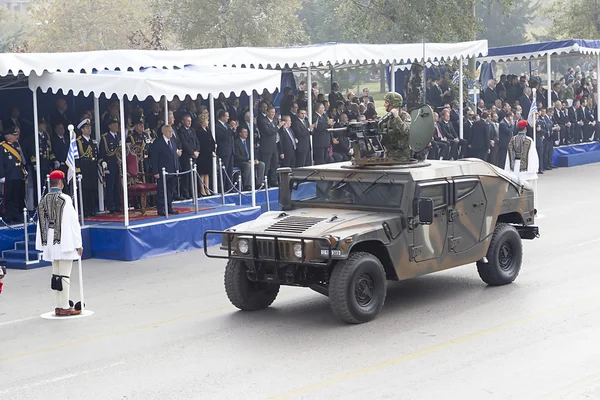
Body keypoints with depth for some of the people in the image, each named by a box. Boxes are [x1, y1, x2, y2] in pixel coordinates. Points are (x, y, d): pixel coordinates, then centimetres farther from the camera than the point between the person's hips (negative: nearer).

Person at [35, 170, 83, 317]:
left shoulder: (44, 200, 6)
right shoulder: (65, 199, -13)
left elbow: (42, 224, 9)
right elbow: (73, 222, -13)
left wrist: (44, 244, 14)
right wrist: (78, 244, -8)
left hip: (51, 243, 7)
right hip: (65, 242, -6)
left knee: (56, 275, 13)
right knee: (65, 275, -3)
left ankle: (58, 307, 17)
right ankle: (64, 307, -1)